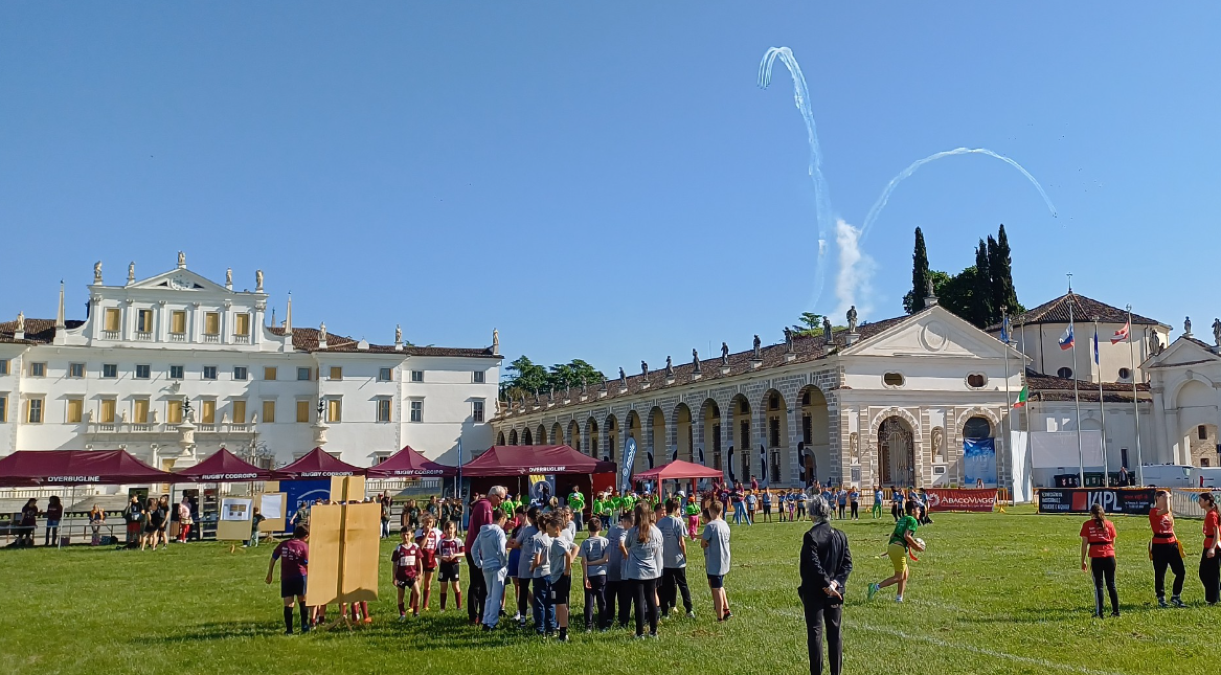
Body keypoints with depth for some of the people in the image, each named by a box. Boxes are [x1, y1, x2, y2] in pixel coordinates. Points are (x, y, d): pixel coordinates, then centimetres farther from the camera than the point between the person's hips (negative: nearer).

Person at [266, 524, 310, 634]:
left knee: (288, 604, 3)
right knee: (303, 602, 12)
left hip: (286, 579, 2)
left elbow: (273, 559, 10)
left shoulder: (283, 544, 8)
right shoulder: (304, 546, -2)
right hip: (300, 577, -2)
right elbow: (307, 565, -3)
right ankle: (305, 626, 12)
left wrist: (269, 575, 17)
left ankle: (289, 629, 0)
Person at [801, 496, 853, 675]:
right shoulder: (840, 536, 2)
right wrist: (836, 582, -8)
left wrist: (828, 584, -15)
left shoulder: (811, 536, -15)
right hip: (835, 592, 5)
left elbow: (814, 565, -20)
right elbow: (848, 563, -1)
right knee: (834, 632, 13)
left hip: (814, 591, -5)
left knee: (815, 632, 2)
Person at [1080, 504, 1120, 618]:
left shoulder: (1087, 525, 3)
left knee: (1098, 585, 3)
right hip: (1109, 556, 2)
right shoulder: (1109, 524, 10)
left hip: (1096, 557, -2)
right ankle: (1116, 611, 15)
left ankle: (1099, 612, 1)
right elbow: (1113, 542, 10)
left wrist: (1083, 561, 5)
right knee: (1111, 584, 13)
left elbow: (1084, 544, 0)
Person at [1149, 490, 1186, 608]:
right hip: (1159, 546, -7)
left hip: (1171, 544, 7)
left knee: (1181, 571, 5)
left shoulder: (1169, 513, 15)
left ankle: (1176, 597, 19)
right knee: (1160, 574, 2)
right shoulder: (1153, 511, -9)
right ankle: (1161, 599, 12)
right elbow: (1166, 510, -30)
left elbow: (1171, 529, 21)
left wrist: (1176, 541, 13)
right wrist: (1166, 497, -17)